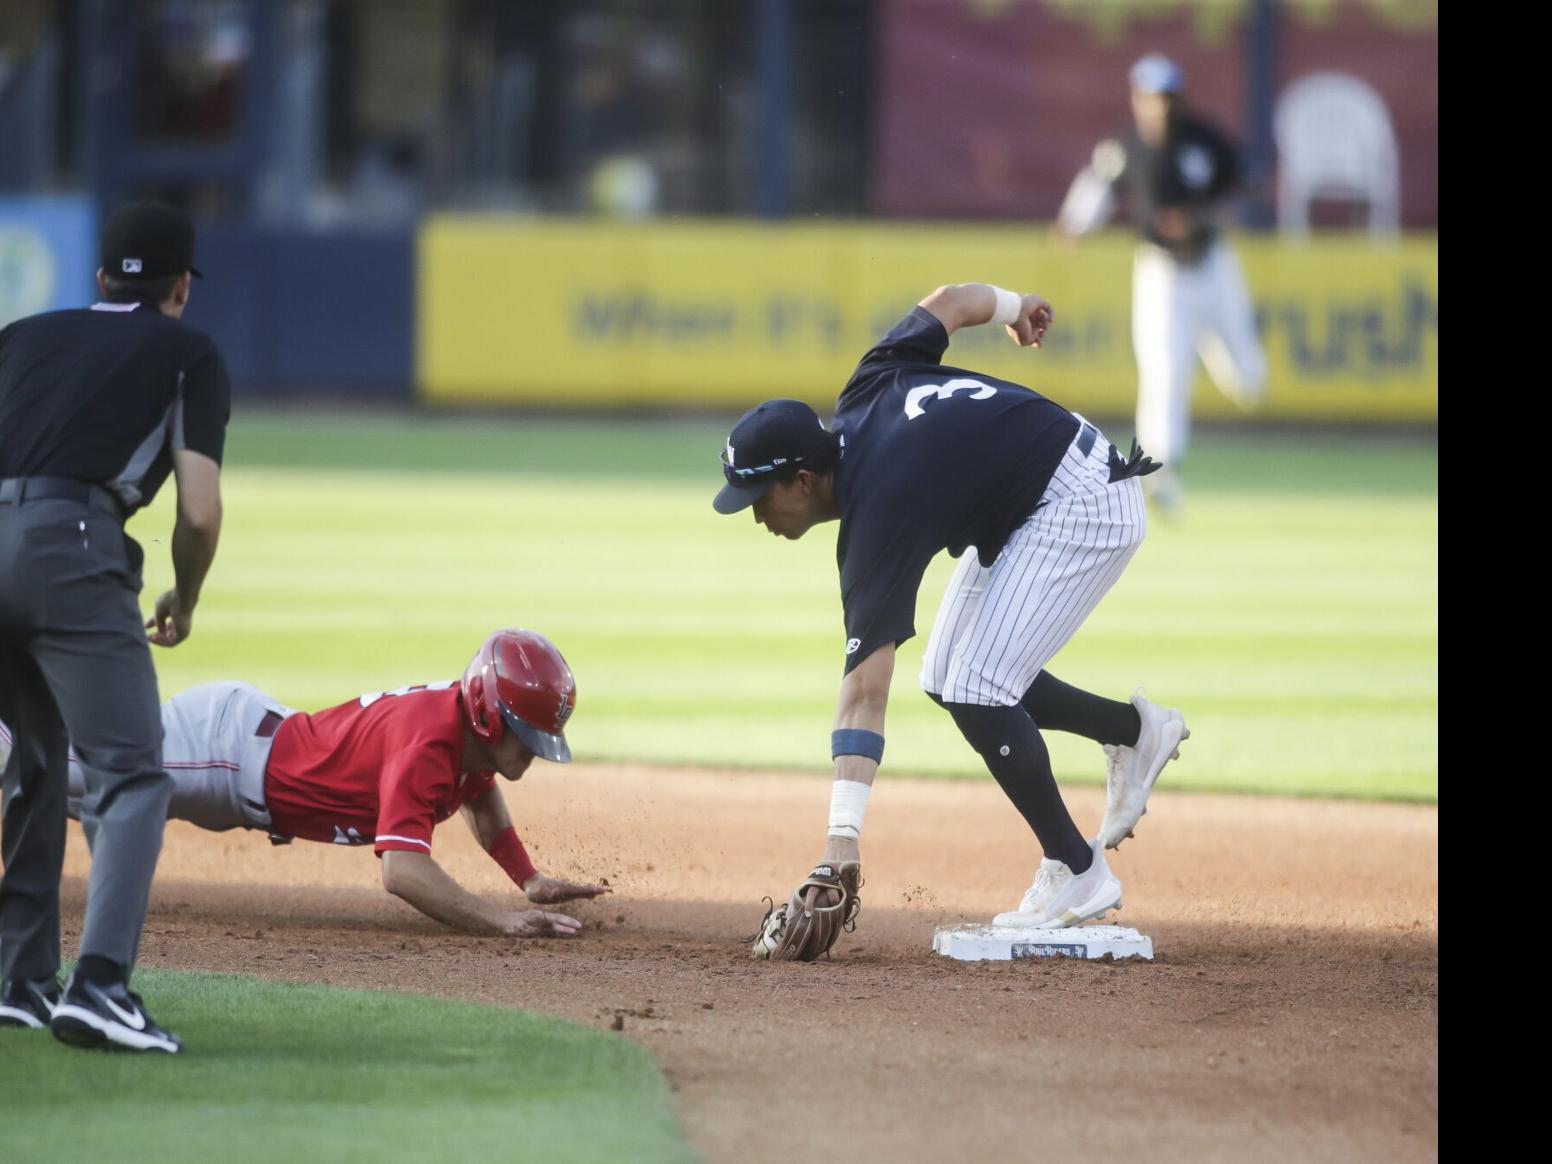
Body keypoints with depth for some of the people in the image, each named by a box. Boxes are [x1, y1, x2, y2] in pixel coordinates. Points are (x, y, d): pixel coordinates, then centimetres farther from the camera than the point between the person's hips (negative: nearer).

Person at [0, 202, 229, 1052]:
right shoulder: (188, 355, 15)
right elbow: (199, 512, 4)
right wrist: (184, 606, 22)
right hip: (70, 545, -5)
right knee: (129, 775, -5)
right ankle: (97, 983, -23)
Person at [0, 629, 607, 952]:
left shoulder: (473, 726, -7)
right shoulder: (427, 744, -36)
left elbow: (477, 791, 19)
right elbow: (402, 870, -47)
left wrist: (529, 879, 9)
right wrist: (503, 921, -52)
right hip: (218, 745, -8)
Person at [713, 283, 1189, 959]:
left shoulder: (878, 515, -30)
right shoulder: (863, 397, -8)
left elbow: (865, 691, -37)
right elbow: (950, 303, 6)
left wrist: (842, 838, -41)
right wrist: (1014, 308, 30)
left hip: (1082, 505, -11)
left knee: (974, 694, -18)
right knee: (947, 679, 11)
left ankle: (1076, 873, -6)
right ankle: (1133, 731, 26)